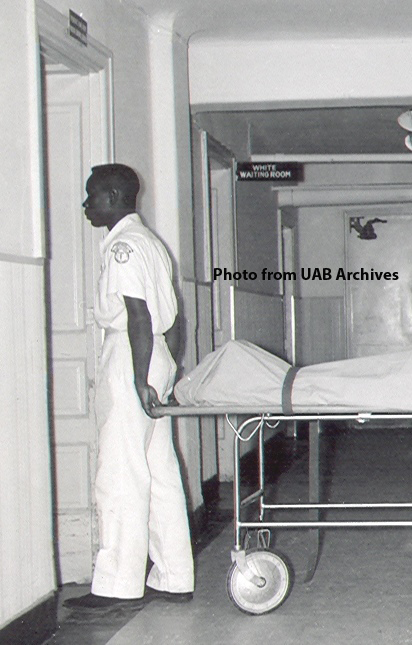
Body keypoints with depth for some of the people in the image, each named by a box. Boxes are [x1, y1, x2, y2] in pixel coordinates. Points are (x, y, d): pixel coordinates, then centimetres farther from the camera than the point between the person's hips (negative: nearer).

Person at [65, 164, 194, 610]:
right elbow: (171, 316, 20)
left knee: (120, 477, -7)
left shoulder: (122, 245, -11)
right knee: (160, 474, 10)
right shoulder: (149, 242, 20)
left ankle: (118, 586, -3)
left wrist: (140, 379, -22)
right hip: (158, 358, 10)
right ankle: (173, 578, 14)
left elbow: (138, 315, -19)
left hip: (128, 360, -10)